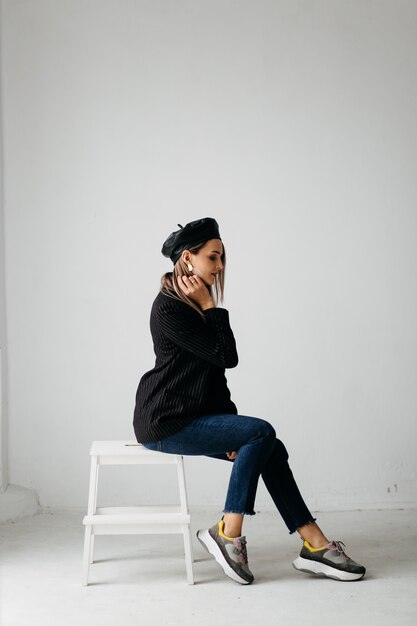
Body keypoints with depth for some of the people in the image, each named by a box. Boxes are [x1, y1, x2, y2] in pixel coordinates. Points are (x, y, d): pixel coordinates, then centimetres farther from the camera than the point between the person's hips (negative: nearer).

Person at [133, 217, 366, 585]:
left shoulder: (195, 305, 15)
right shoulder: (169, 308, -15)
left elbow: (219, 363, 12)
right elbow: (226, 356, -18)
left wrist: (231, 421, 2)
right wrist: (210, 307, -11)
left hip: (192, 414, 9)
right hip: (165, 422, -9)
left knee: (269, 448, -7)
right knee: (261, 433, -20)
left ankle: (315, 546, -8)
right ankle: (227, 534, -12)